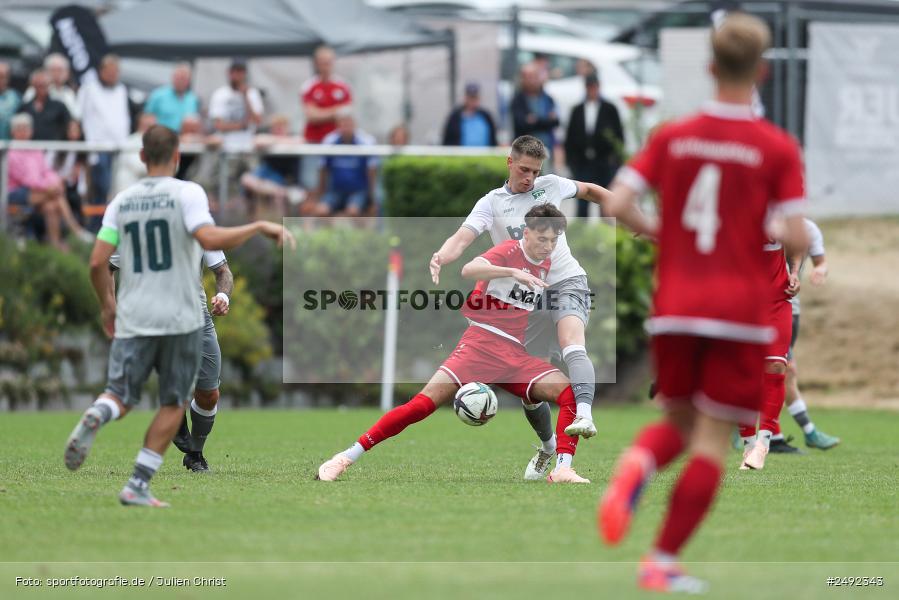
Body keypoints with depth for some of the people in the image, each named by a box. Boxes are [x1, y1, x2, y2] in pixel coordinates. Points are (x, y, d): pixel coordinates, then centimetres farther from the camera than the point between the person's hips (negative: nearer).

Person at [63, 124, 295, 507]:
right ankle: (138, 486, 3)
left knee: (121, 398, 6)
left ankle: (97, 415, -31)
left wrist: (107, 306, 19)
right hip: (180, 318, -3)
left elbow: (97, 262, 4)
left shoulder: (122, 201, 7)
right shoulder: (187, 193, -5)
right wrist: (260, 227, -13)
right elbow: (210, 239, -22)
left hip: (133, 319, 3)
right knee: (173, 404, 11)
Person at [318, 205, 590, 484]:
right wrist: (513, 272, -36)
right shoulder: (510, 251, -5)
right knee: (425, 403, -17)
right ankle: (346, 457, -12)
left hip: (514, 353, 6)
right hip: (481, 342, -6)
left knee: (571, 392, -17)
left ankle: (562, 470, -19)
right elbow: (469, 270, -27)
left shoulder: (547, 265, 15)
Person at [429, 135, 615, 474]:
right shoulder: (491, 203, 1)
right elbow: (462, 238, -15)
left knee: (572, 348, -32)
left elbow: (590, 191, 25)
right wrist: (440, 258, -35)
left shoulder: (550, 185, 5)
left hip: (567, 282, -3)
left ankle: (584, 416, -52)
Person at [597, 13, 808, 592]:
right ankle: (663, 561, -1)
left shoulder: (672, 137, 3)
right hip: (740, 309, -3)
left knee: (679, 423, 20)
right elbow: (796, 238, -12)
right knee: (712, 440, 4)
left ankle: (634, 467, -13)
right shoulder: (778, 148, -5)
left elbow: (618, 205, -4)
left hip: (674, 306, 3)